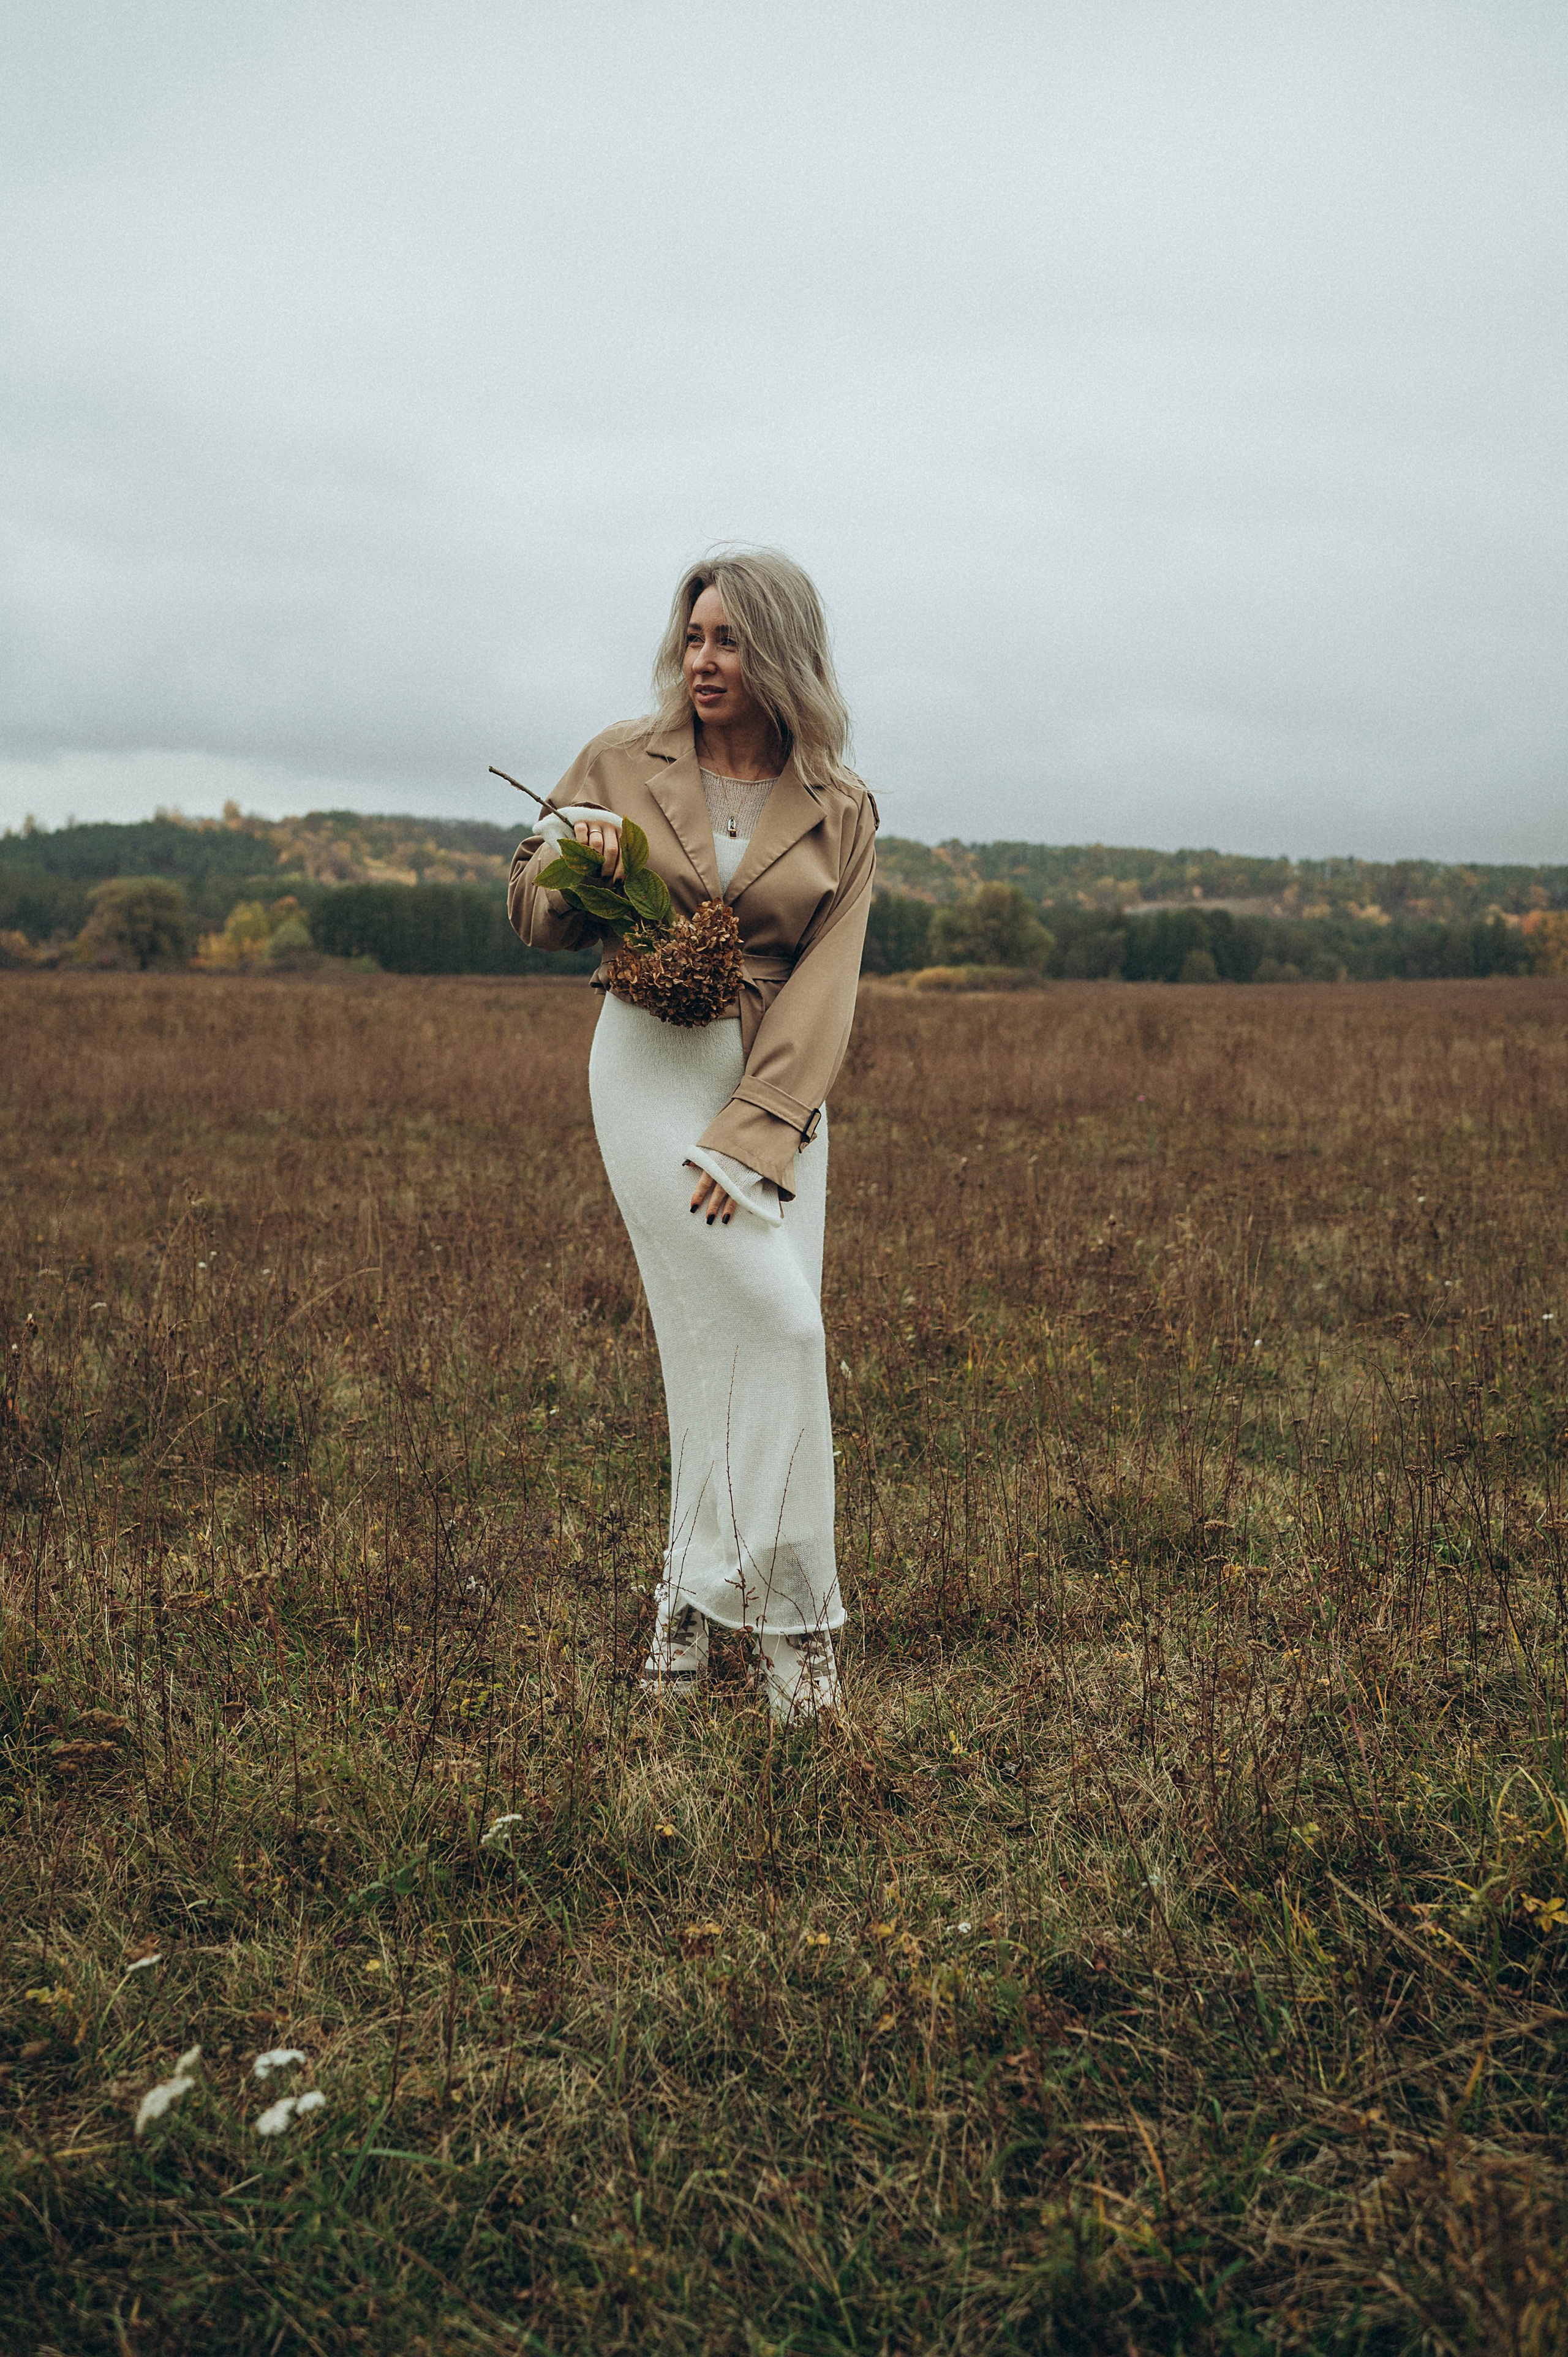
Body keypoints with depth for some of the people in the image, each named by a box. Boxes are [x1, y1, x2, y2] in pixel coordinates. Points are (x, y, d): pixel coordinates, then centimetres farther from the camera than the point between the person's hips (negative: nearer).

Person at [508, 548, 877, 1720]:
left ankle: (698, 1599, 15)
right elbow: (534, 912, 11)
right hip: (651, 1062, -2)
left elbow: (824, 986, -3)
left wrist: (750, 1134, -13)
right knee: (773, 1323, -12)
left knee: (722, 1339, 1)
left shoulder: (840, 811, 4)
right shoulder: (623, 763, 3)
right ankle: (788, 1608, -1)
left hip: (780, 1084, 2)